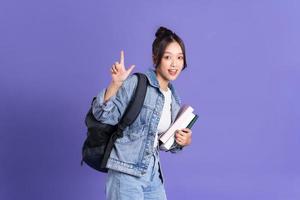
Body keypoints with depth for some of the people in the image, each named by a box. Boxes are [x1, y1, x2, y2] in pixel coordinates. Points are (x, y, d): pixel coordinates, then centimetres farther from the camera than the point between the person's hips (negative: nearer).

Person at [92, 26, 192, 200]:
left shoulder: (175, 100, 11)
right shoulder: (135, 83, -11)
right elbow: (104, 115, -18)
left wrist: (184, 141, 0)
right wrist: (115, 84, -30)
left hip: (153, 174, 7)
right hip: (127, 174, -7)